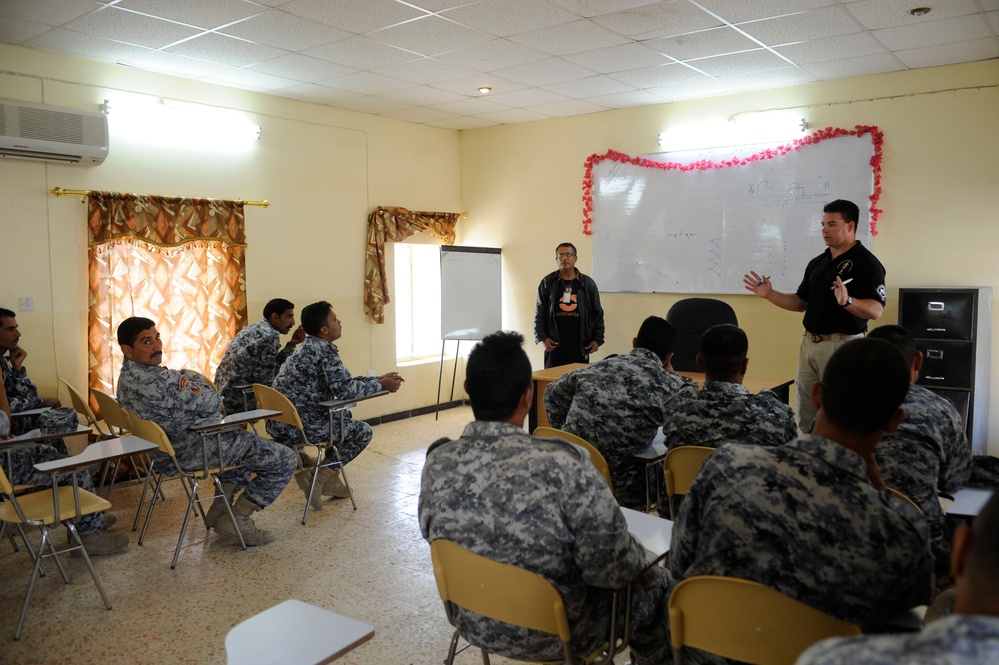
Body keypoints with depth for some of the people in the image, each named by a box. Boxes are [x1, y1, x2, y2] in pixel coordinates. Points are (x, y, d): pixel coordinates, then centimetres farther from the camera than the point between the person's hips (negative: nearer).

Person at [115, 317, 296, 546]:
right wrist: (216, 398, 2)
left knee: (246, 442, 34)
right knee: (284, 460, -5)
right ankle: (236, 521, 1)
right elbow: (210, 404, -20)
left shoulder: (125, 377, 6)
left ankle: (219, 509, 24)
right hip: (194, 452, -11)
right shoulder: (159, 380, -28)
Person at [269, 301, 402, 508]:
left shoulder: (311, 347, 15)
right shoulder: (325, 349, -14)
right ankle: (320, 476, 1)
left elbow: (343, 381, 21)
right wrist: (381, 386, -7)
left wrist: (379, 379, 16)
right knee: (363, 431, 3)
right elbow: (345, 390, -21)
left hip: (279, 423, 9)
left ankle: (330, 480, 24)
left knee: (344, 416, 26)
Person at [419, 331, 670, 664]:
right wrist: (639, 559, -2)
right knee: (655, 580, 21)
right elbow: (614, 570, -25)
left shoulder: (437, 462, -15)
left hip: (474, 622, 5)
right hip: (553, 634, -5)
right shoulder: (563, 465, -32)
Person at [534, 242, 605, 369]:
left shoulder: (588, 283, 7)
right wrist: (542, 338, -5)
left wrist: (597, 339, 2)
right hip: (554, 345, 0)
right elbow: (539, 313, 4)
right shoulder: (547, 283, 6)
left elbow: (597, 314, 9)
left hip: (580, 346, 0)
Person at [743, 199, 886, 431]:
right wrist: (769, 294, 5)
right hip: (809, 343, 7)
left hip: (843, 345, -7)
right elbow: (801, 302, 17)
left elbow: (876, 310, -18)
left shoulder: (866, 263, -10)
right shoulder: (816, 262, 13)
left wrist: (847, 301, -36)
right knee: (806, 418, 13)